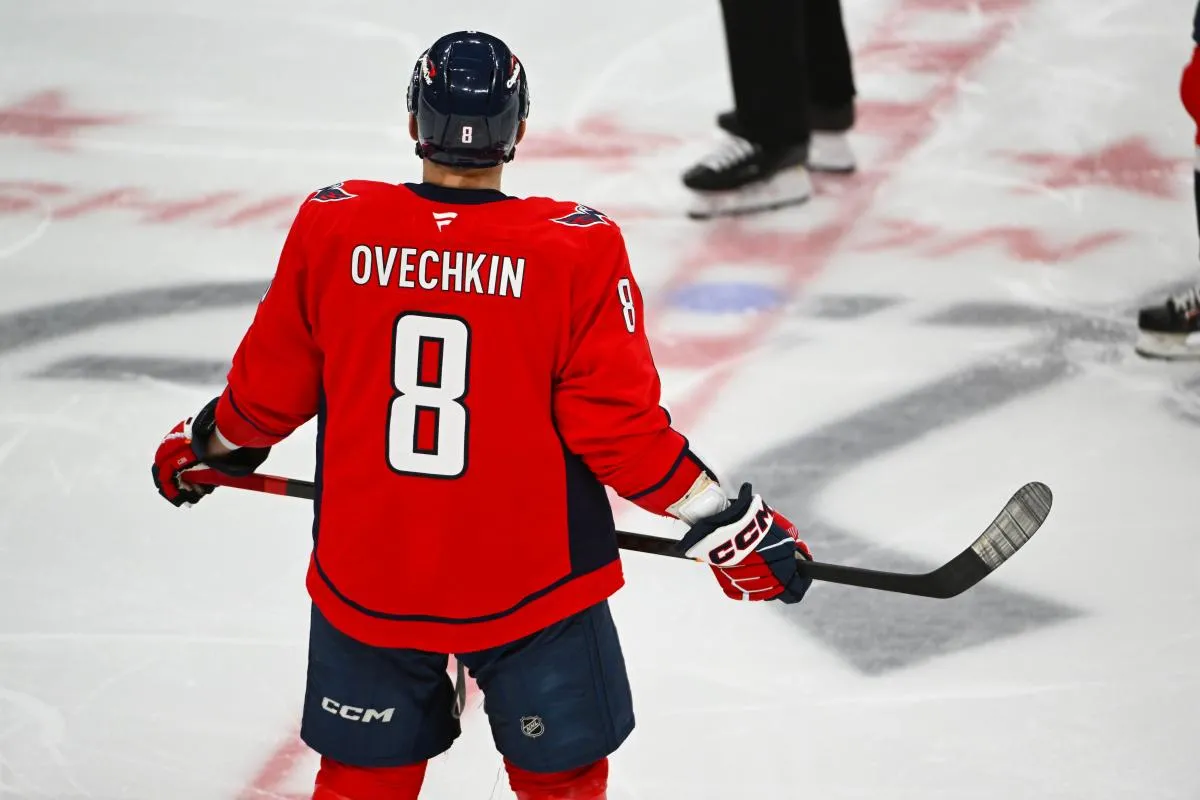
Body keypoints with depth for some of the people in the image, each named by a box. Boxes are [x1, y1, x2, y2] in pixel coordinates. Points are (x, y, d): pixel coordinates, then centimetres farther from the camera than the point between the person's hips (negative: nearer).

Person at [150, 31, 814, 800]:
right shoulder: (577, 251, -15)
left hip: (368, 581, 3)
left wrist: (208, 445, 26)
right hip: (529, 584, -3)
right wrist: (732, 525, -3)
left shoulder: (332, 230, -7)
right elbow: (617, 423, -14)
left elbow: (270, 390, 4)